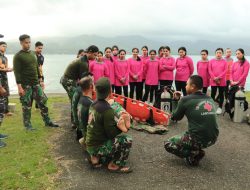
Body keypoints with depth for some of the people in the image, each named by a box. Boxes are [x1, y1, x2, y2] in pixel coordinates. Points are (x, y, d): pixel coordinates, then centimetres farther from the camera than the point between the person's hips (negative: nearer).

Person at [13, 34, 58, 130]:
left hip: (36, 83, 6)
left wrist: (40, 80, 16)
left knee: (42, 101, 8)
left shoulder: (33, 53, 12)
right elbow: (17, 72, -13)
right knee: (26, 106, 2)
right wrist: (19, 86, -18)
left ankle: (47, 121, 18)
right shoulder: (18, 56, -8)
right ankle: (27, 125, 14)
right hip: (25, 85, -6)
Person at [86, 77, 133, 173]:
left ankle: (97, 158, 18)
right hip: (97, 147, -8)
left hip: (91, 145, 8)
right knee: (127, 140, -10)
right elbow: (112, 133, -21)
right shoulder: (107, 110, -25)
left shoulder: (94, 105, 1)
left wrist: (117, 123, 4)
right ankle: (115, 165, 2)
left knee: (118, 139, 24)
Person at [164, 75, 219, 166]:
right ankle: (197, 150, 18)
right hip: (213, 138, 7)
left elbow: (175, 117, 5)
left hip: (198, 139, -7)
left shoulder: (185, 100, -8)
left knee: (168, 144, 15)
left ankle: (192, 155, -3)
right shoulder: (210, 99, 8)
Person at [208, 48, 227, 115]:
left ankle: (220, 107, 16)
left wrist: (218, 77, -14)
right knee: (213, 94, 3)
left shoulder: (224, 61, 3)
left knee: (221, 94, 6)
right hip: (213, 81, 0)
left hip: (222, 81, 0)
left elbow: (225, 71, -4)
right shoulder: (211, 61, 5)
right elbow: (209, 70, -1)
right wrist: (214, 78, -12)